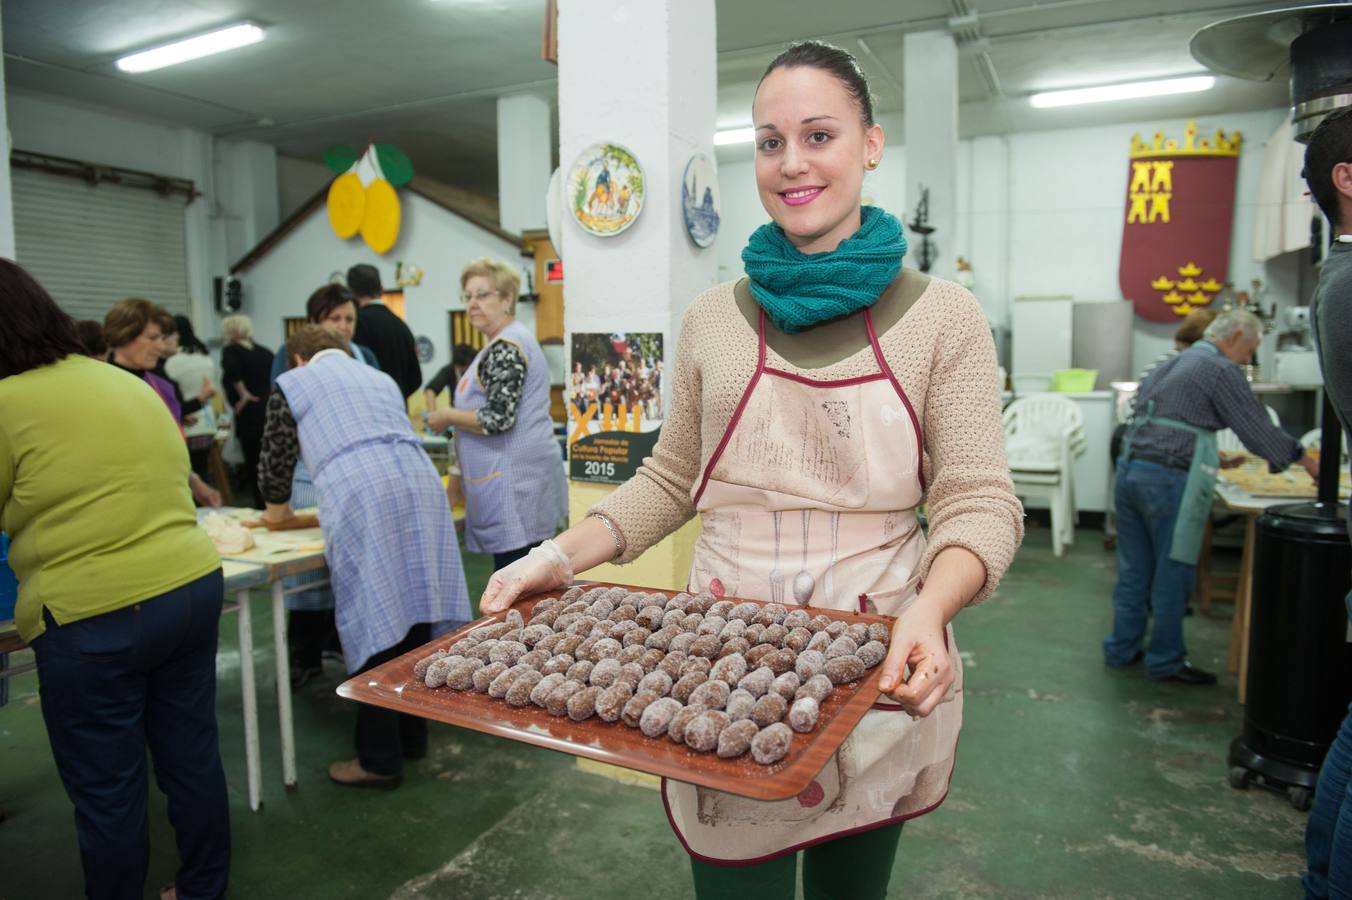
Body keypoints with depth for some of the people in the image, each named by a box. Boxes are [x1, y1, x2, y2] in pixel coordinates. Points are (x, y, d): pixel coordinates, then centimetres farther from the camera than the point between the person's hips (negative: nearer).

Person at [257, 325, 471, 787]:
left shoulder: (292, 383, 20)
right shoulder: (379, 377, 33)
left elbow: (276, 456, 23)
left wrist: (276, 508, 44)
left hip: (361, 496, -5)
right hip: (419, 484, 5)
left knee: (374, 623, -1)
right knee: (409, 612, 13)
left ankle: (380, 760, 9)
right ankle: (413, 736, 26)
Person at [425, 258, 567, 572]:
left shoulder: (505, 347, -13)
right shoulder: (512, 340, 19)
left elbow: (497, 419, -22)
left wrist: (447, 417, -6)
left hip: (513, 481, -11)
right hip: (521, 476, 11)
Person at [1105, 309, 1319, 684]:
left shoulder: (1169, 365, 21)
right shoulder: (1221, 370, -4)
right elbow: (1258, 429, -3)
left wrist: (1214, 457, 26)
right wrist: (1303, 459, 11)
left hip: (1130, 470, 8)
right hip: (1169, 480, -8)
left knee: (1133, 569, 14)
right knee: (1172, 573, 4)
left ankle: (1122, 648, 23)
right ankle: (1165, 661, 14)